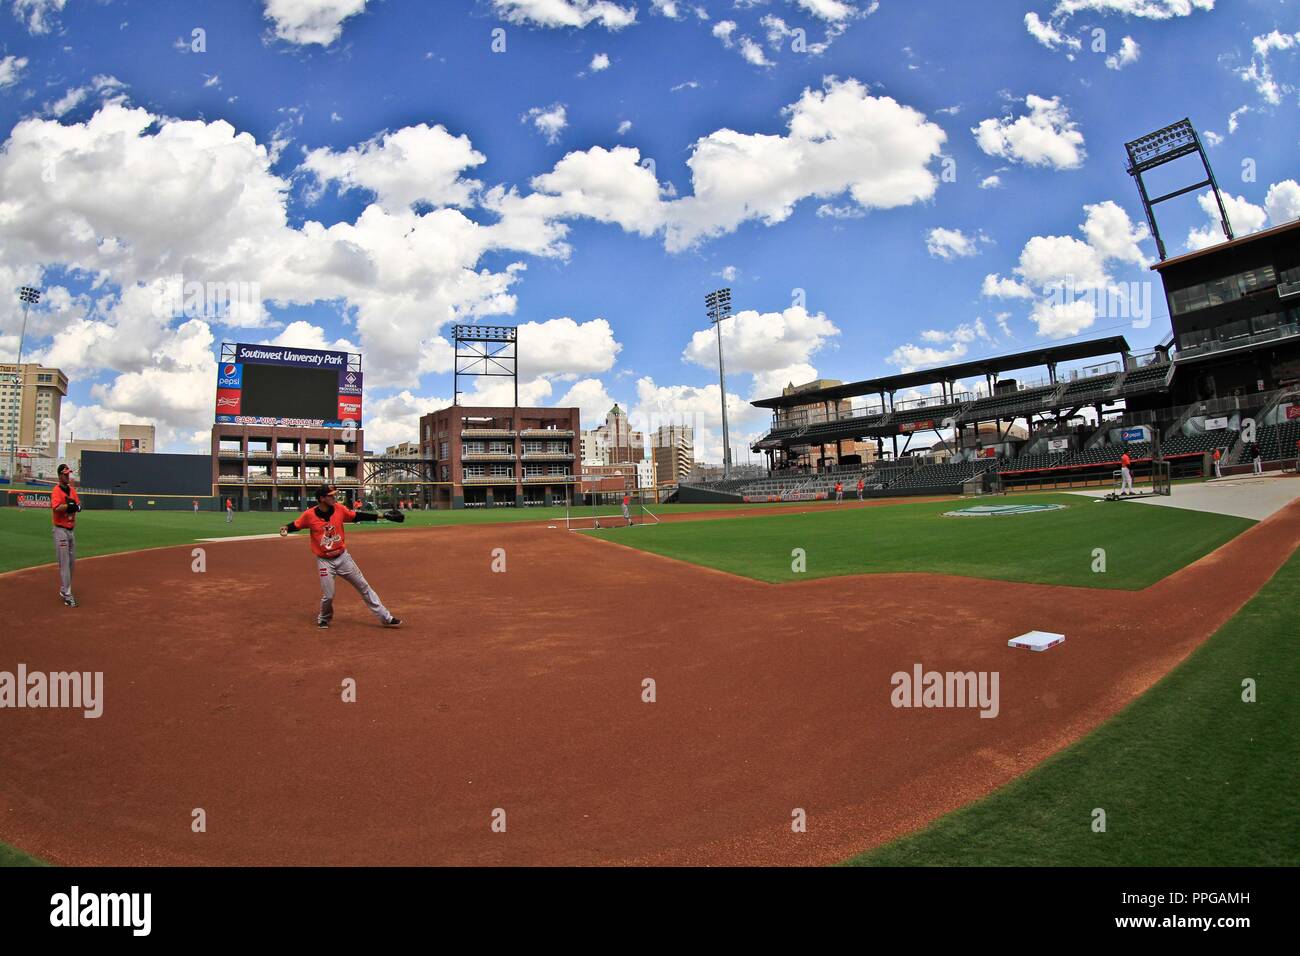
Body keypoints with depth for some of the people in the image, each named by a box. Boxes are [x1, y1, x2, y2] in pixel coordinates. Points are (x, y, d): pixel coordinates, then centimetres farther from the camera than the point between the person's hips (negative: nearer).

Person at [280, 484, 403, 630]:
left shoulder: (339, 509, -7)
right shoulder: (309, 515, -13)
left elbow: (358, 516, -1)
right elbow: (295, 525, 1)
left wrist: (384, 516, -6)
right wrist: (286, 528, -22)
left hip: (343, 557, 3)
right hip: (324, 561, -3)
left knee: (364, 587, 5)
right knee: (328, 596, -3)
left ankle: (386, 618, 10)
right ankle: (323, 618, 31)